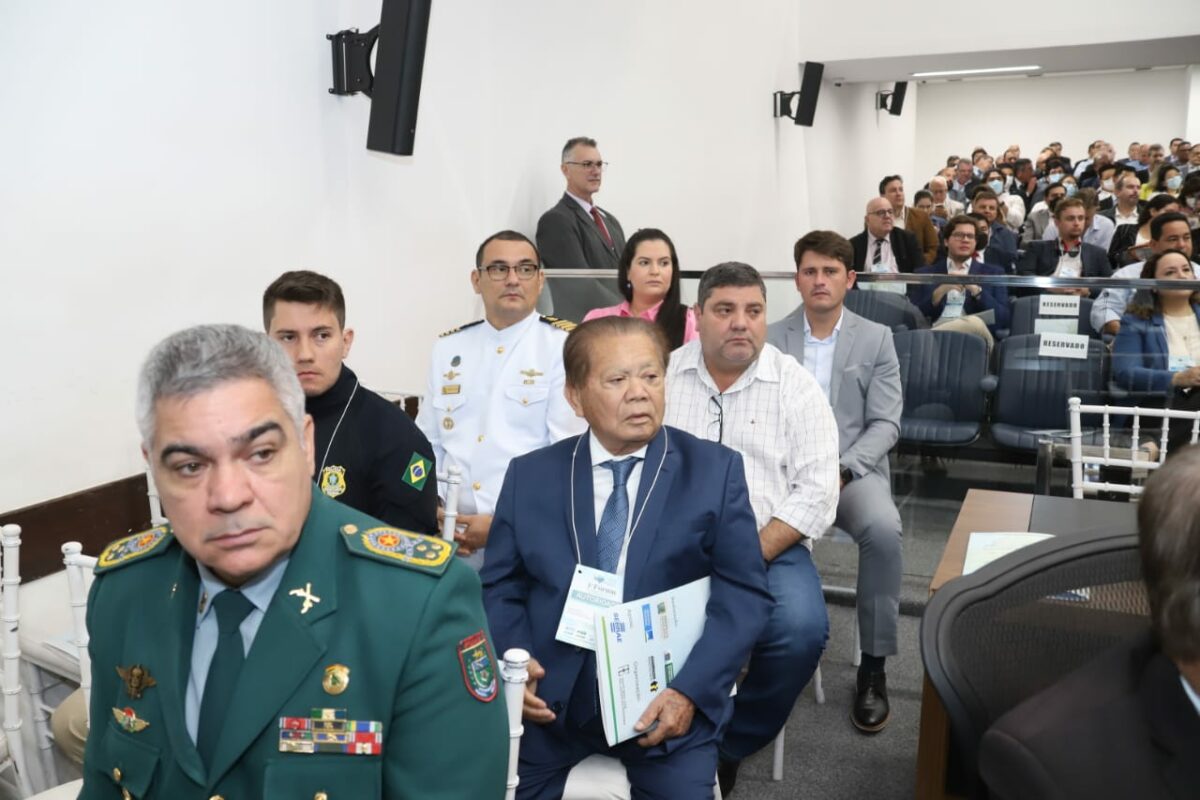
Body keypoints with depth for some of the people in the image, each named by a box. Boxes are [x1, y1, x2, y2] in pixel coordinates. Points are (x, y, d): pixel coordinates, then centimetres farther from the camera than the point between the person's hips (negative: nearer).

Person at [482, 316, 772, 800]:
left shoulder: (716, 470, -1)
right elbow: (500, 586, 6)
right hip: (549, 697, 2)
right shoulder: (529, 475, 5)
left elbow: (743, 593, -5)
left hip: (665, 696, -1)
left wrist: (691, 691, -16)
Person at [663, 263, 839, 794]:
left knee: (802, 631, -26)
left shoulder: (796, 385, 0)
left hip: (769, 547, 0)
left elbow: (816, 491, -6)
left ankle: (728, 748, 1)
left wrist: (750, 557, -15)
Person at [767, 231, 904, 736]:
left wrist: (841, 469, -18)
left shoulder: (876, 339, 7)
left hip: (854, 467, 0)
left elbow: (885, 424, 0)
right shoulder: (769, 339, 8)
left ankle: (874, 667, -14)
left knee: (882, 530, -33)